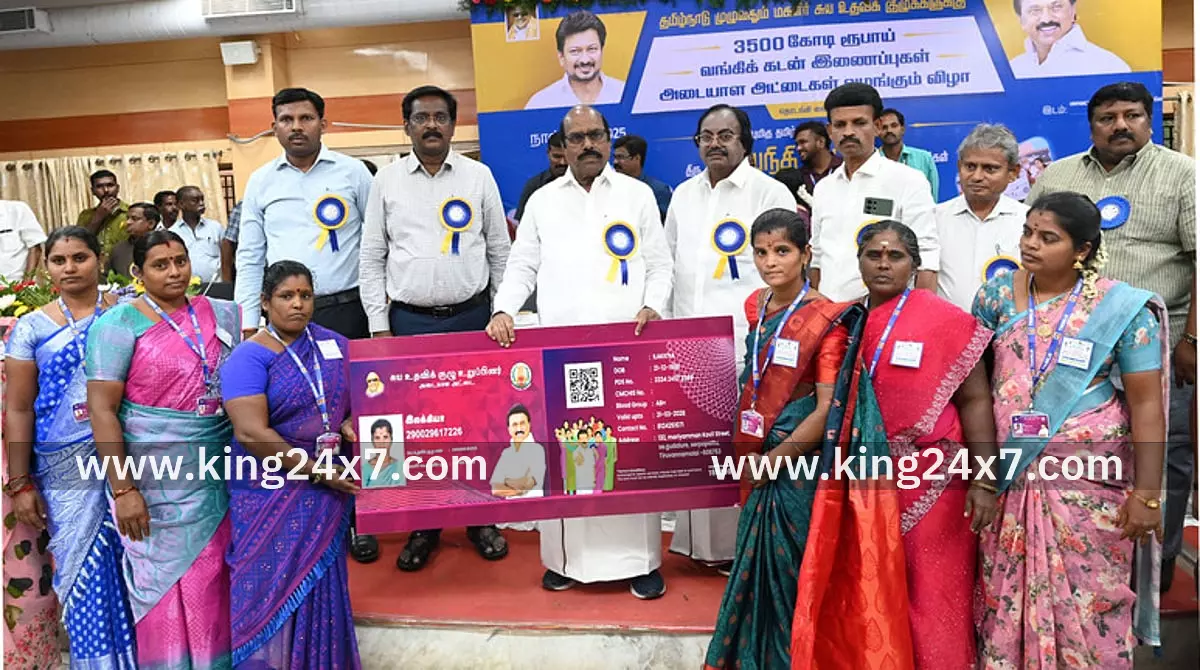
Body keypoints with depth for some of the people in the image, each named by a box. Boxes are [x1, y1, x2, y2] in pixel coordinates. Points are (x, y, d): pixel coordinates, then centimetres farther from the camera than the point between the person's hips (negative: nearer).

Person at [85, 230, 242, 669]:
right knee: (165, 586, 7)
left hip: (217, 477, 4)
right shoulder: (119, 324, -6)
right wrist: (122, 489, -15)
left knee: (213, 583, 14)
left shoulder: (220, 315, 7)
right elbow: (101, 409, -11)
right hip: (155, 484, -4)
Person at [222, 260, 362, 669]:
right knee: (276, 587, 5)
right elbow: (251, 434, -20)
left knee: (321, 583, 14)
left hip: (328, 485, 5)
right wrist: (315, 470, -20)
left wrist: (351, 425, -11)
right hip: (273, 491, -4)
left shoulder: (333, 345, 5)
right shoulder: (249, 357, -11)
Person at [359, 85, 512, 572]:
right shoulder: (386, 180, 4)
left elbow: (500, 250, 7)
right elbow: (372, 258, 5)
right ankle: (423, 526, 20)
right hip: (409, 321, 0)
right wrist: (379, 325, -1)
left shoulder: (478, 176, 4)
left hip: (472, 316, 0)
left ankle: (480, 519, 22)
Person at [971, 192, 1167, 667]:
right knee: (1005, 598, 10)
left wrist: (1146, 494, -8)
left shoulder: (1122, 308, -5)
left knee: (1087, 604, 4)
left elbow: (1146, 405, -5)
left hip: (1088, 481, -3)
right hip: (1008, 478, 3)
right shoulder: (997, 294, 4)